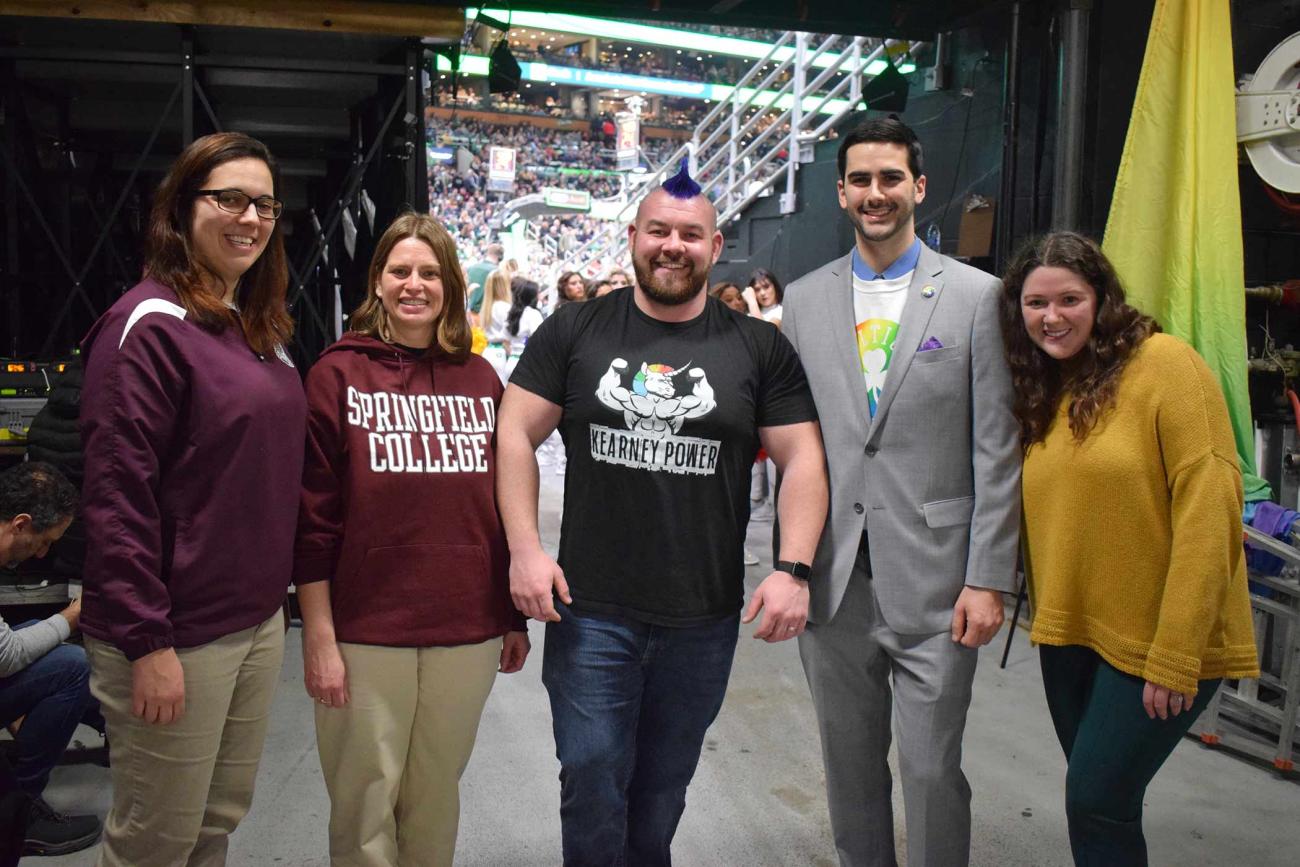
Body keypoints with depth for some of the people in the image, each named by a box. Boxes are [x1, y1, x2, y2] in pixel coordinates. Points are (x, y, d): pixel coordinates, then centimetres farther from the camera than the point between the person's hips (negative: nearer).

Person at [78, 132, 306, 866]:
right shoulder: (151, 325, -13)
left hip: (260, 621, 8)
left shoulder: (263, 332, 12)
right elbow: (117, 494, -18)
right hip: (177, 633, -7)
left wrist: (281, 596, 15)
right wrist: (146, 641, -19)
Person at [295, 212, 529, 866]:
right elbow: (313, 512, -5)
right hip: (365, 633, -2)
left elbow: (507, 503, 10)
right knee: (365, 803, 11)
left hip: (469, 633, 3)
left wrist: (515, 617, 11)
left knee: (437, 796, 16)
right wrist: (318, 636, -8)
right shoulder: (339, 373, -3)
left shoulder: (481, 379, 6)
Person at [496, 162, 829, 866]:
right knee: (591, 785, 6)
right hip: (589, 611, -1)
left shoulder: (759, 349, 2)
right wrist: (525, 547, -9)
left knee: (662, 791, 18)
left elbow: (803, 459, 1)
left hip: (704, 621, 1)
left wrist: (793, 568, -10)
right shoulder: (574, 332, 1)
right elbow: (515, 434, 0)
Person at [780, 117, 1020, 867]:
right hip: (833, 578, 3)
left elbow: (997, 450, -3)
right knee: (850, 764, 15)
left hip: (933, 579, -3)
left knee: (931, 769, 2)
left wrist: (988, 579, -7)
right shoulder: (804, 300, 8)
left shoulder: (975, 296, -1)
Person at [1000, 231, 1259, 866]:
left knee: (1096, 799, -3)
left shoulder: (1163, 363, -14)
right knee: (1092, 799, 15)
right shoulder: (1038, 391, 8)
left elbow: (1208, 508, -19)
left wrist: (1176, 655, -19)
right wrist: (1047, 616, 2)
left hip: (1157, 640, -6)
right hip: (1069, 632, 6)